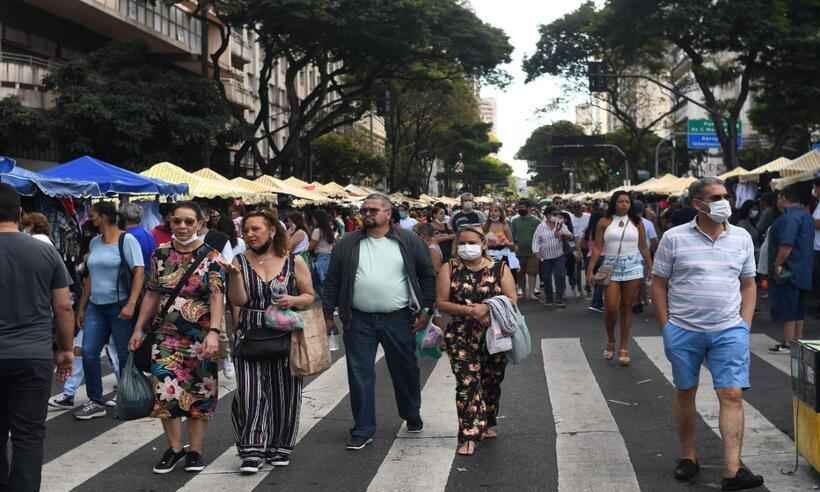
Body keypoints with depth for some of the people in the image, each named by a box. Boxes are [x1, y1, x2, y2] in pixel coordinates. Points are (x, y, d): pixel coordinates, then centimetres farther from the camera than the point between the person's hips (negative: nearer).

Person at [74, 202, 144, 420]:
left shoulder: (126, 240, -7)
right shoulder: (95, 242, 12)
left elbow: (139, 272, -14)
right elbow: (90, 277, 18)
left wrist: (131, 304, -23)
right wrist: (82, 307, 16)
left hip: (120, 306, -6)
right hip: (96, 306, 6)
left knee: (125, 356, 2)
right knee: (88, 353, 0)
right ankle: (95, 402, 10)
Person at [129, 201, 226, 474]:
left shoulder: (211, 257, -6)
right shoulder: (160, 254, 6)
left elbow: (217, 297, -16)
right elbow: (152, 294, 12)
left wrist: (213, 332, -29)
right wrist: (139, 328, 9)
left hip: (200, 337, -2)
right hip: (166, 335, 3)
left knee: (198, 394, 6)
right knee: (165, 392, -3)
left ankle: (195, 450, 19)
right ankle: (174, 447, 15)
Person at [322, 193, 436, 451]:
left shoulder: (409, 241, 1)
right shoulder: (347, 244, 5)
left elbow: (428, 275, 4)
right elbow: (332, 281, 7)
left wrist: (426, 309, 0)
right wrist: (328, 314, 3)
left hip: (398, 320, -1)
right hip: (359, 321, 1)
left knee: (406, 371, 12)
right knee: (360, 375, 2)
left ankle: (412, 415, 36)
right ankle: (363, 430, 13)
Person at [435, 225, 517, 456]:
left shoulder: (500, 269, 2)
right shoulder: (449, 269, 1)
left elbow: (512, 300, -4)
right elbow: (441, 303, -4)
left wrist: (486, 307, -20)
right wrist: (466, 310, -19)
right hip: (461, 336, -2)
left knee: (492, 381, 12)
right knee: (468, 382, -10)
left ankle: (488, 423, 33)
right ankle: (469, 435, -7)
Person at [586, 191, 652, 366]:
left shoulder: (637, 223, 6)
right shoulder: (604, 222, 2)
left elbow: (644, 248, 8)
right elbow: (597, 248, 0)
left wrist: (651, 269, 7)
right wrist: (590, 269, -7)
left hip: (633, 268, 1)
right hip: (611, 267, -1)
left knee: (627, 309, 4)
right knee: (611, 308, -6)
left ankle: (624, 348, 11)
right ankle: (610, 341, 20)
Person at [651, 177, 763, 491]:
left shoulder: (741, 238, 6)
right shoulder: (674, 238, -3)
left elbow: (748, 285, 13)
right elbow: (658, 284, 2)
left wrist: (745, 324, 4)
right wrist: (666, 327, -3)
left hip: (729, 331, 1)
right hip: (683, 331, -1)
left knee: (732, 395, -7)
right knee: (685, 393, 11)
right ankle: (688, 457, 27)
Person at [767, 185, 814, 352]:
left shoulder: (789, 217, -18)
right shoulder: (805, 215, 15)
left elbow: (786, 244, -27)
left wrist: (778, 264, -21)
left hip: (788, 271, -10)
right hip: (803, 272, 10)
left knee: (787, 309, -6)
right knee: (798, 309, 15)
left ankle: (788, 343, -5)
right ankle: (798, 340, 20)